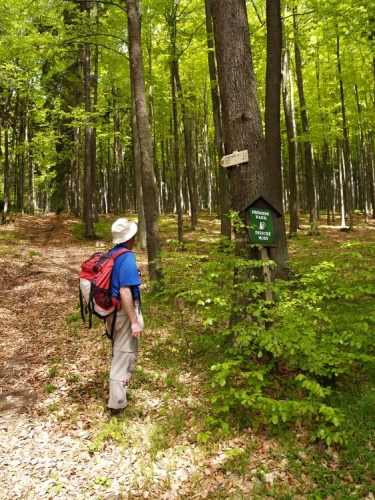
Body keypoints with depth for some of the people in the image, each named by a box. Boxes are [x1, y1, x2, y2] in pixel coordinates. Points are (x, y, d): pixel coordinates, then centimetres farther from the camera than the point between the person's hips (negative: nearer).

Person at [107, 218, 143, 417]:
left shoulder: (111, 254, 7)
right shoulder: (127, 257, -20)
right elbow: (124, 291, -26)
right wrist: (134, 321, -24)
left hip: (112, 310, 9)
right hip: (124, 312, -9)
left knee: (118, 353, 25)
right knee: (125, 355, 3)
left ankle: (117, 391, 45)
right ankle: (117, 403, 12)